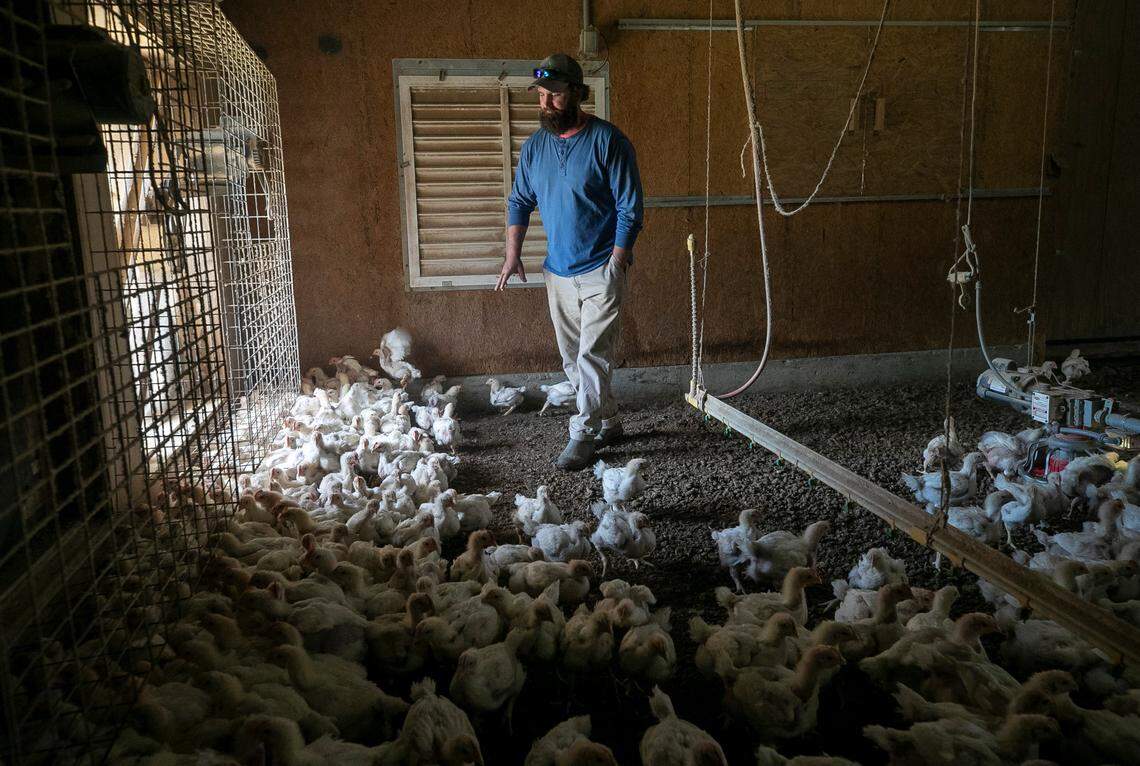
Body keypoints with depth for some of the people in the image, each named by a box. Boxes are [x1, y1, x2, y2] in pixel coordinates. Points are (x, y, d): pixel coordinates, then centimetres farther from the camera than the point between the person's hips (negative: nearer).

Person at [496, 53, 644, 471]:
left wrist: (616, 263, -16)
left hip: (602, 269, -6)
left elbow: (630, 207, -11)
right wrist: (513, 255, 3)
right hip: (559, 271, 6)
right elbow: (520, 202, 14)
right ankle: (608, 423, 27)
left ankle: (583, 436, 0)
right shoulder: (534, 146, 7)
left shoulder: (607, 140, -10)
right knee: (573, 359, 12)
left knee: (592, 356, -8)